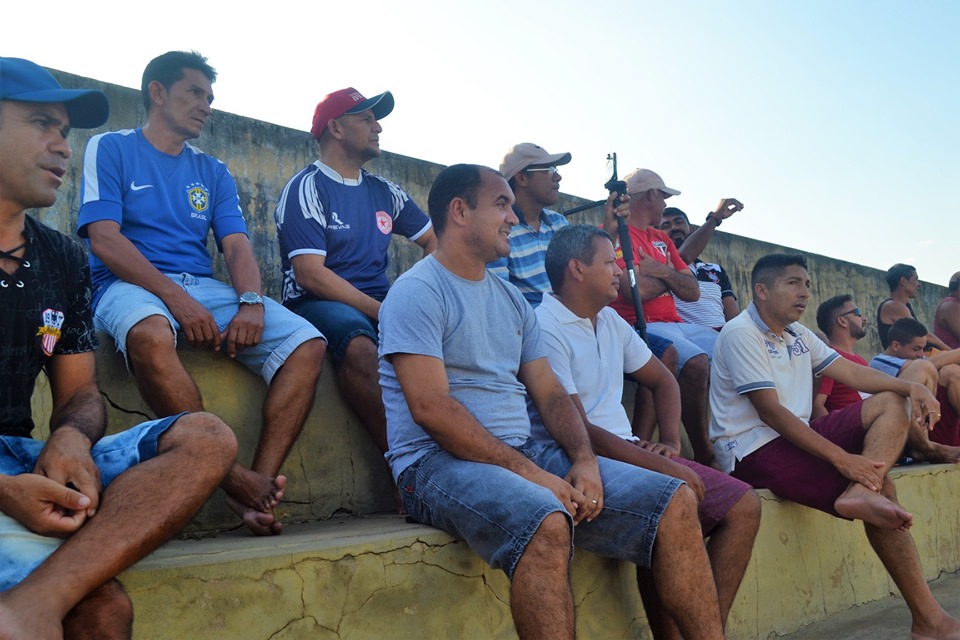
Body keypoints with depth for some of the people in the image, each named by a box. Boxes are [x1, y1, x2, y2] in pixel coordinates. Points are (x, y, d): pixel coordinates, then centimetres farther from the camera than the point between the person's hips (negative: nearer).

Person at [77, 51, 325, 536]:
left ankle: (260, 481, -28)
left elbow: (237, 245, 9)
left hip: (204, 287, 5)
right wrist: (175, 297, -20)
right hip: (130, 285, -5)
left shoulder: (213, 172, 22)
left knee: (307, 343, -19)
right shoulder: (110, 149, 8)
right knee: (151, 334, -42)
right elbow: (103, 239, -6)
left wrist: (251, 303, -14)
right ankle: (233, 479, -31)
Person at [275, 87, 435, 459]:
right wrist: (382, 312, -20)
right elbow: (310, 275, -13)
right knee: (359, 344, -39)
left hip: (380, 302, 6)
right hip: (317, 303, -5)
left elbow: (434, 240, 22)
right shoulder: (305, 189, -2)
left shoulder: (385, 192, 17)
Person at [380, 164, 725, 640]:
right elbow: (430, 407, -17)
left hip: (523, 454, 8)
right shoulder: (417, 292, -6)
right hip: (439, 463, -7)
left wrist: (585, 459, -5)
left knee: (676, 502, -4)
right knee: (546, 523, -38)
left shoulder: (512, 300, 19)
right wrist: (529, 473, -20)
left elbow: (550, 394, 15)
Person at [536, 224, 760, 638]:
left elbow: (662, 380, 26)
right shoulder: (544, 329, -12)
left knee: (743, 506, -3)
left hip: (630, 450, 9)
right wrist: (662, 467, -20)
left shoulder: (610, 321, 16)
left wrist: (671, 442, 8)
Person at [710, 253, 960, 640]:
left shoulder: (797, 335, 17)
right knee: (880, 488, -18)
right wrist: (841, 458, -25)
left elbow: (851, 372, 12)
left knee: (892, 403, -1)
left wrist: (910, 386, -9)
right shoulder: (741, 333, -12)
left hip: (795, 435, 9)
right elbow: (770, 411, -20)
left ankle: (862, 493, -27)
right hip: (755, 450, -9)